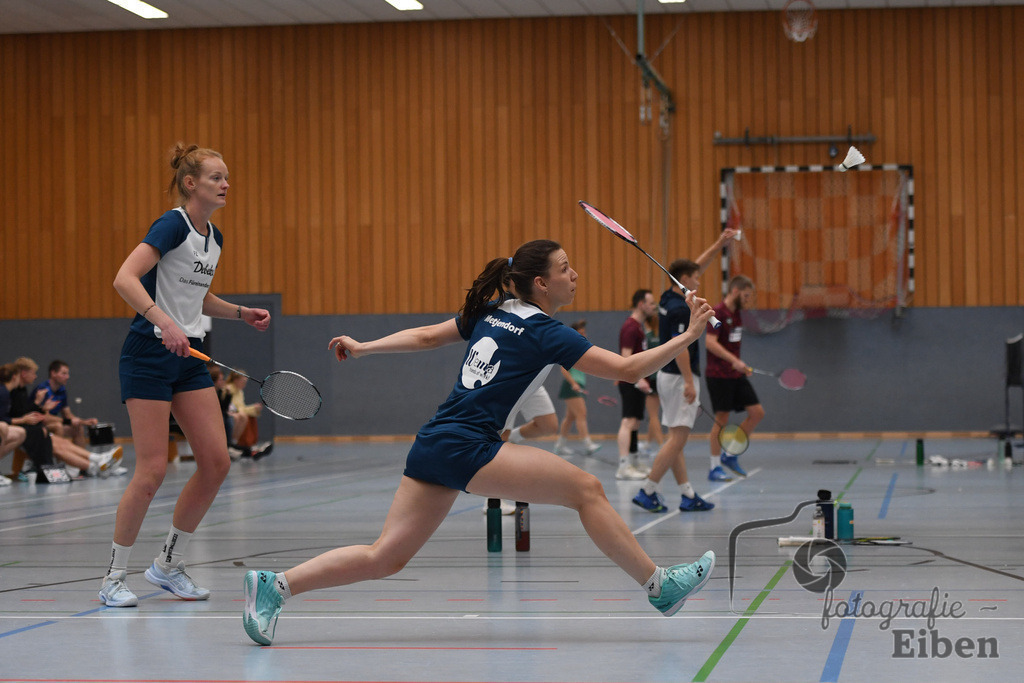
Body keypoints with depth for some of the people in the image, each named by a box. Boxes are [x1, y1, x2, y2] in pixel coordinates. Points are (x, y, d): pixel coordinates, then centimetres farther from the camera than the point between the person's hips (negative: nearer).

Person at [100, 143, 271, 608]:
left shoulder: (214, 238, 13)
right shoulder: (173, 225, -13)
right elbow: (124, 279, -26)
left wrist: (242, 313, 13)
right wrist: (165, 323, -36)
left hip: (188, 354, 8)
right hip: (149, 353, -8)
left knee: (216, 463, 0)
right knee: (152, 469, -10)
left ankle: (169, 565, 14)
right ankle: (114, 577, 4)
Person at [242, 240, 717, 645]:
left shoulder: (491, 314, 16)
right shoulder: (545, 333, -6)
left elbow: (425, 337, 21)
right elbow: (628, 369, -10)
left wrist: (362, 348, 32)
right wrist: (688, 336, -4)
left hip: (431, 446, 8)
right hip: (467, 448, -8)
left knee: (383, 558, 8)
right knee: (586, 488, -7)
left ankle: (274, 585, 3)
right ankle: (659, 586, -4)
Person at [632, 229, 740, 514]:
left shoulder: (668, 298, 9)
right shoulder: (680, 309, -17)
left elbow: (696, 266, 21)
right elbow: (679, 348, -24)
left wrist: (720, 244, 22)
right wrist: (689, 383, -25)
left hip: (668, 375, 10)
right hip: (679, 377, -10)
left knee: (676, 439, 8)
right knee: (677, 438, -9)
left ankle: (687, 495, 12)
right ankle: (647, 491, -11)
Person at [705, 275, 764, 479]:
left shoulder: (737, 313, 13)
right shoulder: (718, 312, -12)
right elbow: (710, 342, -22)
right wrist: (734, 361, -27)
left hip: (736, 374, 8)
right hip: (719, 376, -8)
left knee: (757, 413, 3)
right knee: (722, 418, -6)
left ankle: (730, 455, 13)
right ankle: (715, 466, 4)